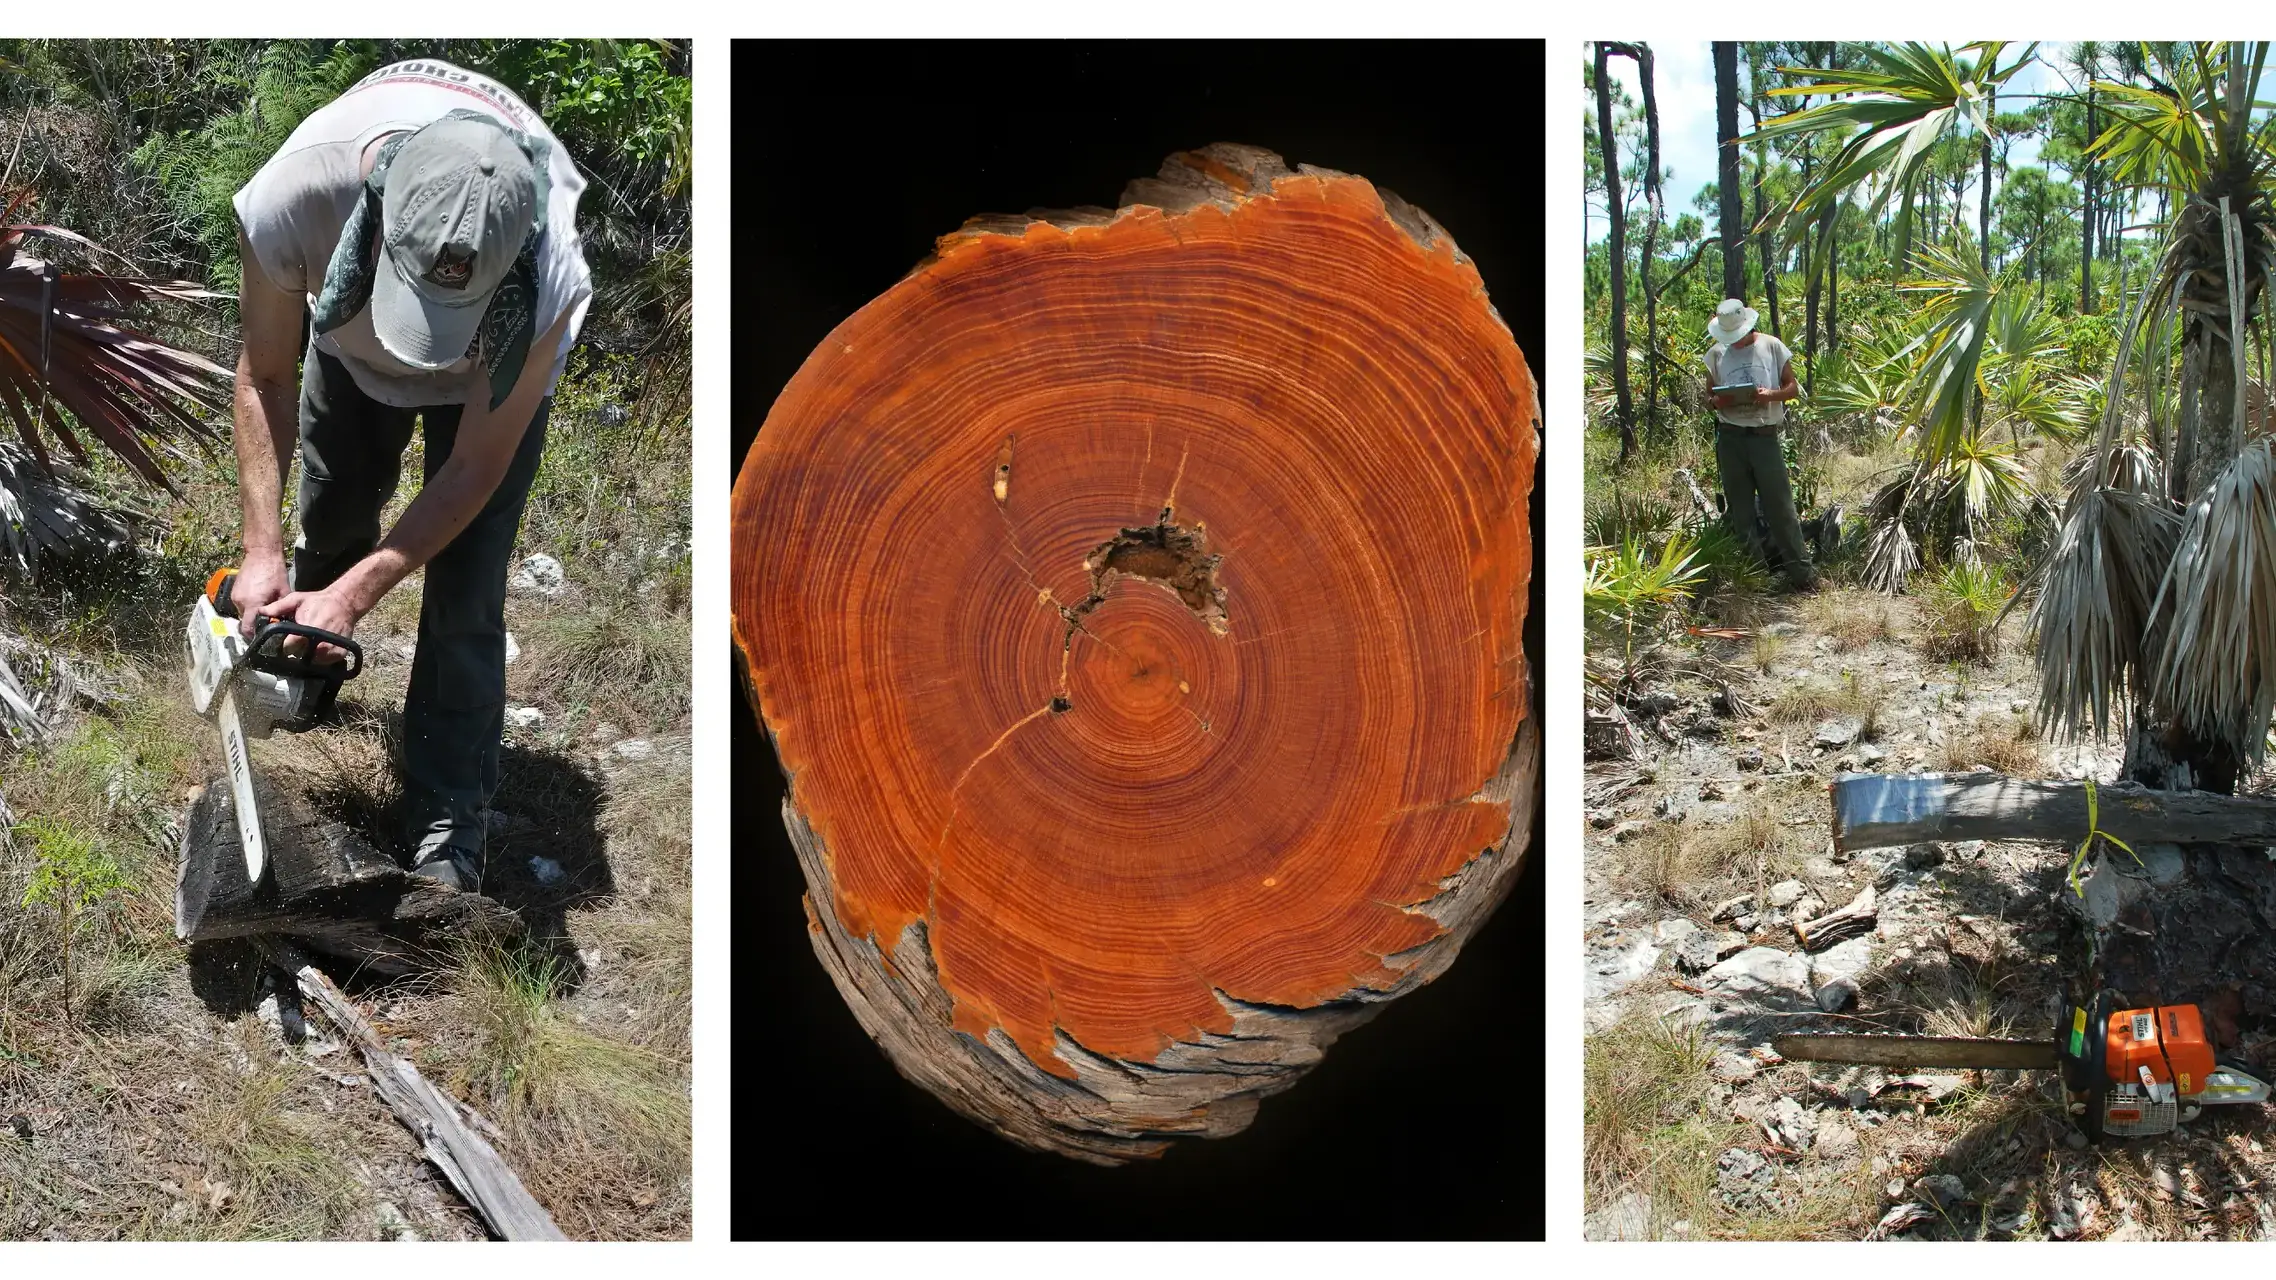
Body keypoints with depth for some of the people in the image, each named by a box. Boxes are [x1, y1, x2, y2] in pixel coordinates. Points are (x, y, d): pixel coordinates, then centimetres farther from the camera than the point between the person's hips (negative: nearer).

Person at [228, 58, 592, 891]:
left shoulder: (548, 286, -46)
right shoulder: (289, 200, -42)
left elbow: (474, 470, -29)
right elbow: (265, 376, -21)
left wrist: (355, 595, -31)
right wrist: (260, 552, -27)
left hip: (495, 369, -3)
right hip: (352, 350, 3)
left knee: (462, 610, -10)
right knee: (329, 527, 20)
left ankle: (446, 852, 2)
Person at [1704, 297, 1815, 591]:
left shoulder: (1771, 346, 1)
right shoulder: (1716, 354, 7)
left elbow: (1792, 388, 4)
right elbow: (1709, 394, 13)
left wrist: (1770, 395, -17)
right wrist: (1717, 401, -11)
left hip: (1764, 435, -3)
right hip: (1730, 437, 3)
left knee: (1780, 506, -5)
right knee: (1740, 512, 7)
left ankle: (1803, 574, 0)